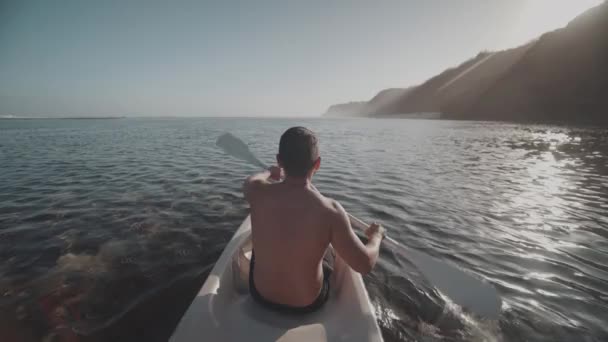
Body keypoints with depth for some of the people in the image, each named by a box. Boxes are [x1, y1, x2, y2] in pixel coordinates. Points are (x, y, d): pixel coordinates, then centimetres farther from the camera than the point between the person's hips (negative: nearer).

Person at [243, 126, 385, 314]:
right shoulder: (330, 210, -30)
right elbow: (365, 264, -21)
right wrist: (376, 236, -1)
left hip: (261, 295, 2)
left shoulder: (259, 193, -23)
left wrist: (269, 172, 24)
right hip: (309, 303, -1)